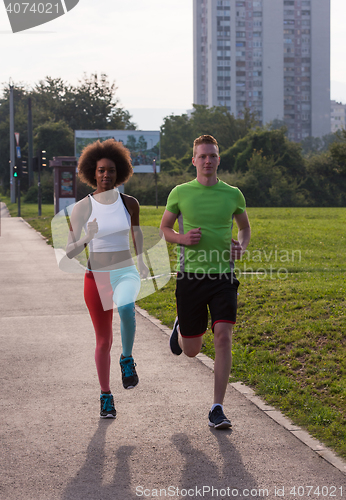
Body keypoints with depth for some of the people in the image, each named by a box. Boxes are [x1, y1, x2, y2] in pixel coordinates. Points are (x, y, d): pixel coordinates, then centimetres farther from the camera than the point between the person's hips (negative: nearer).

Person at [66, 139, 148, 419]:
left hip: (126, 274, 0)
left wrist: (142, 261, 18)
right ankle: (106, 396, 27)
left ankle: (128, 360, -12)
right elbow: (69, 253, -7)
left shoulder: (130, 203, 0)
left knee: (126, 308, -36)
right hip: (96, 278, 0)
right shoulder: (82, 208, -6)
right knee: (104, 341, 7)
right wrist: (86, 239, -26)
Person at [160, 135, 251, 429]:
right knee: (191, 350, 6)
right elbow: (164, 228, 12)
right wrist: (182, 238, -9)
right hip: (191, 275, 0)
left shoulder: (233, 194, 5)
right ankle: (181, 329, 45)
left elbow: (245, 228, 20)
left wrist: (241, 247, -2)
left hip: (223, 275, 0)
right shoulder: (180, 193, 1)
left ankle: (217, 409, -6)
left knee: (223, 336, -14)